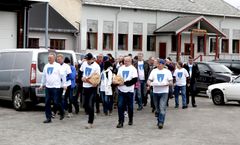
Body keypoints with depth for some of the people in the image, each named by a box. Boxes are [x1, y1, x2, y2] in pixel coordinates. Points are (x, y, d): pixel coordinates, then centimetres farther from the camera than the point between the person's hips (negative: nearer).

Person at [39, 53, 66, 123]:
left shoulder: (58, 66, -4)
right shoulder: (46, 66, 12)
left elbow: (62, 75, -5)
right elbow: (44, 76, 20)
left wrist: (64, 84, -9)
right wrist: (42, 84, 20)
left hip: (55, 87, -5)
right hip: (47, 87, 5)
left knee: (56, 102, -6)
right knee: (47, 103, 3)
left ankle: (62, 112, 21)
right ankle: (48, 118, 9)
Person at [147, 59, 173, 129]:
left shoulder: (167, 72, 4)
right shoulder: (154, 71, 9)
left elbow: (171, 82, 1)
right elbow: (149, 80, 5)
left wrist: (166, 84, -19)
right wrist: (149, 83, -18)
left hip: (164, 92, -3)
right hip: (155, 92, 3)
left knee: (162, 108, -14)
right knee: (157, 108, 10)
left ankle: (161, 122, -14)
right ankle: (159, 121, 24)